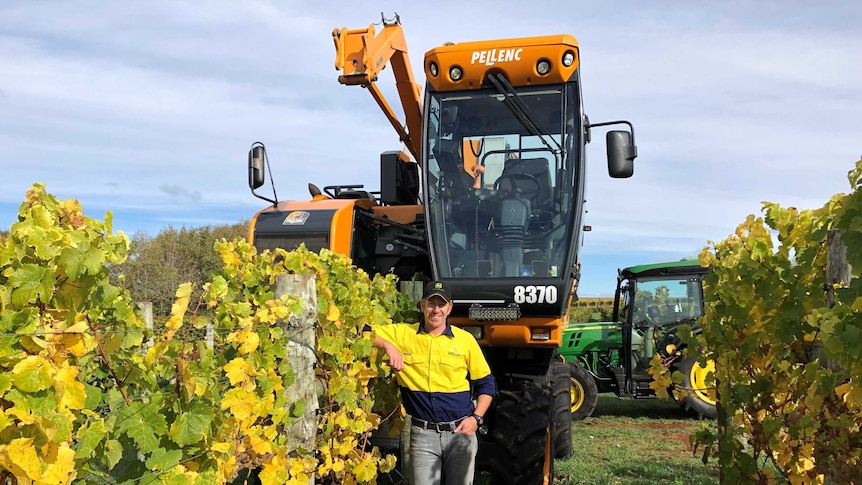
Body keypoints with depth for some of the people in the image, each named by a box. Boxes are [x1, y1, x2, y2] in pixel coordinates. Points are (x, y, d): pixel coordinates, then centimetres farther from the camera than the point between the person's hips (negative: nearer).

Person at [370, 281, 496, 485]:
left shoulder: (465, 340, 2)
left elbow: (486, 384, 9)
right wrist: (388, 345, -18)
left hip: (461, 431, 1)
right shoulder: (402, 334, 1)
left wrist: (476, 418, -4)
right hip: (423, 433, -1)